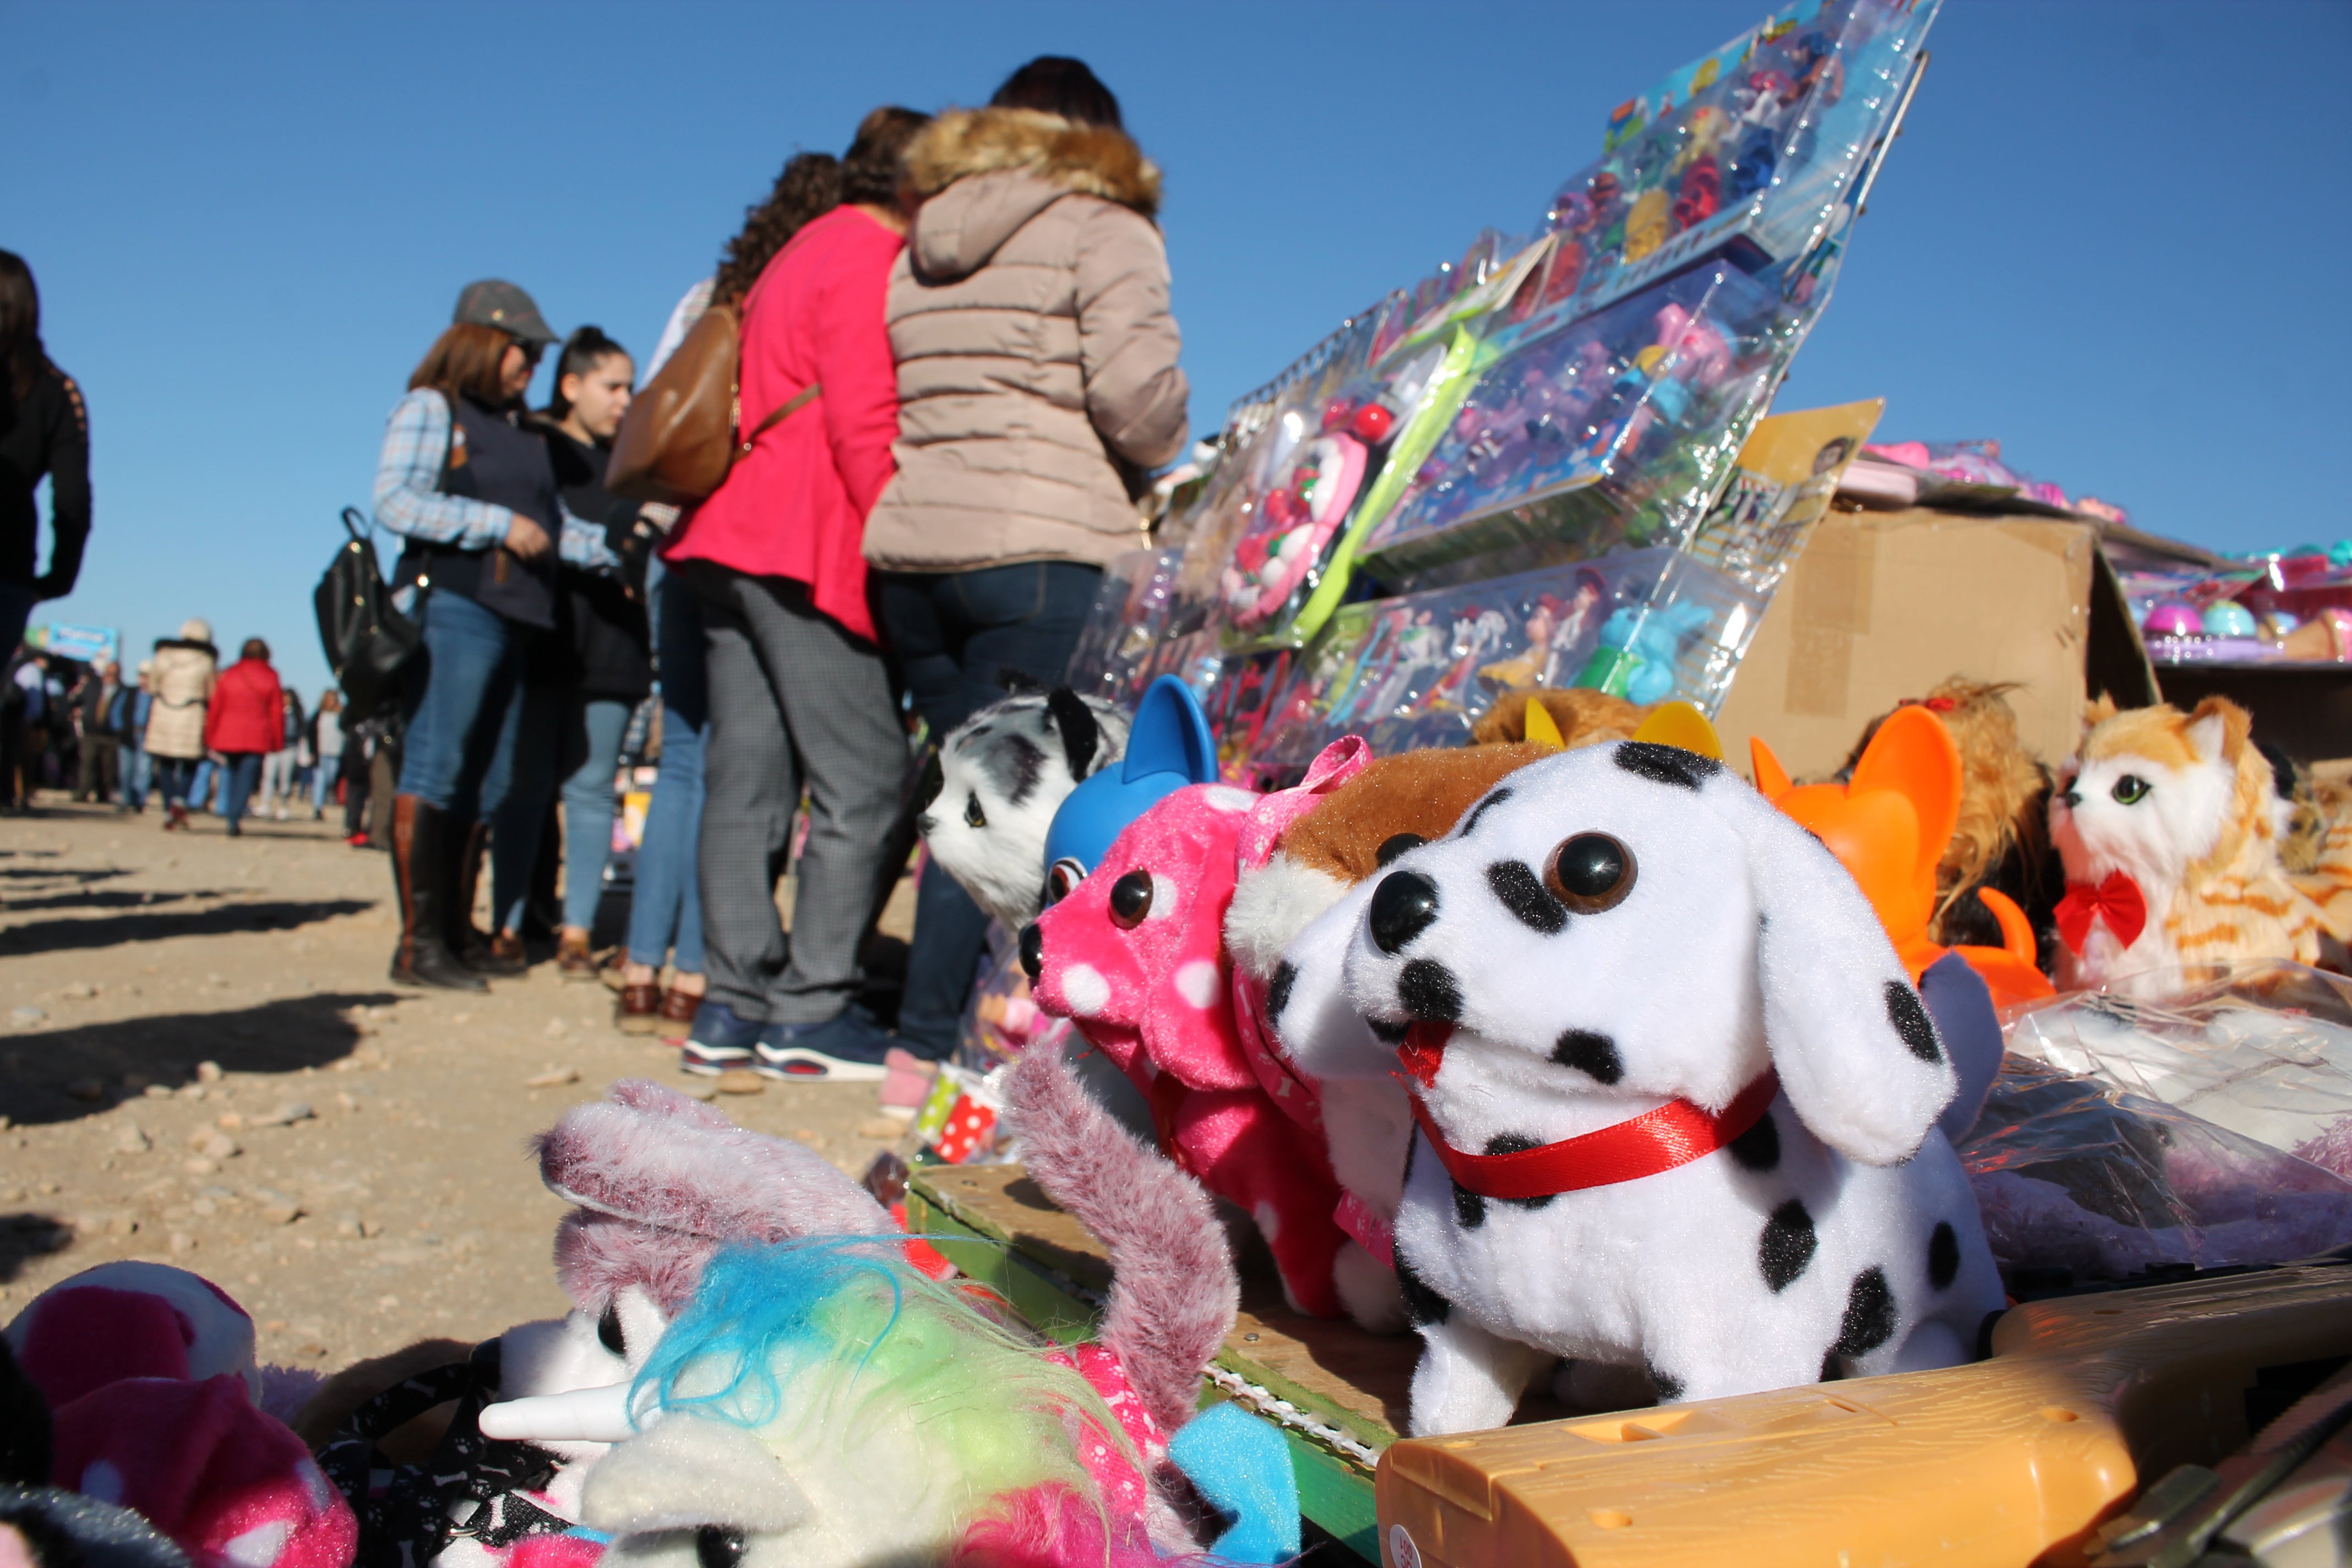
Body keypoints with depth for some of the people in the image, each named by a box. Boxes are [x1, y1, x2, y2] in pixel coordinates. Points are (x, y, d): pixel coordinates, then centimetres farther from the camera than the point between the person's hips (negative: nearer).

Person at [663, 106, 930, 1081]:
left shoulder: (802, 253, 25)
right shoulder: (871, 256, -3)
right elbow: (864, 426, -14)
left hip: (731, 537, 9)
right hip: (805, 546, -9)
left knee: (748, 773, 6)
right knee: (863, 774, -7)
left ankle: (734, 1006, 8)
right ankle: (811, 1010, -7)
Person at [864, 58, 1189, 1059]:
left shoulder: (919, 249, 23)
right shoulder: (1101, 228, 4)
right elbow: (1135, 386, -11)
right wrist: (1163, 454, 7)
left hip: (910, 547, 7)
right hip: (1043, 552, -6)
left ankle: (936, 1024, 14)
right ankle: (932, 1034, -2)